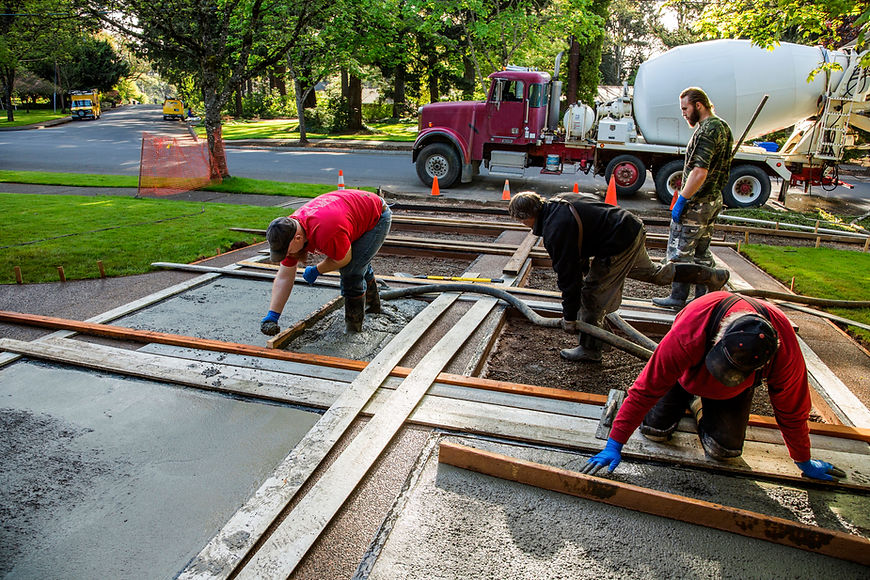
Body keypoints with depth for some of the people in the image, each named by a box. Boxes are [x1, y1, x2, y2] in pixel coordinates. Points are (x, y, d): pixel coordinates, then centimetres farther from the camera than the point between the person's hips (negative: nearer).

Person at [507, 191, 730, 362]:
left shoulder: (555, 229, -24)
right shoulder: (557, 203, 5)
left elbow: (567, 275, -19)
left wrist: (569, 317, -10)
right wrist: (584, 267, 29)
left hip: (618, 245, -10)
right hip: (633, 228, 10)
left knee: (592, 295, 2)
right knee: (652, 272, 30)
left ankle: (589, 349, 15)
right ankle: (712, 276, 45)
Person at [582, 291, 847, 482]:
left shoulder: (784, 351, -37)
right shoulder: (688, 332, -46)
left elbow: (792, 410, -18)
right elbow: (646, 388, -39)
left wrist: (805, 462, -3)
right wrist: (614, 445, -37)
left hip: (732, 393, 1)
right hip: (687, 375, -1)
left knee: (724, 449, -13)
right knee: (653, 430, -9)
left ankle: (701, 408, 19)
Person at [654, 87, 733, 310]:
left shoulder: (706, 130, -18)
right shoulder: (723, 127, 14)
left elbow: (700, 173, -26)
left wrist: (681, 200, -20)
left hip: (695, 203, -10)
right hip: (713, 200, 10)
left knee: (680, 252, 0)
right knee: (702, 253, 16)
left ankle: (677, 298, 8)